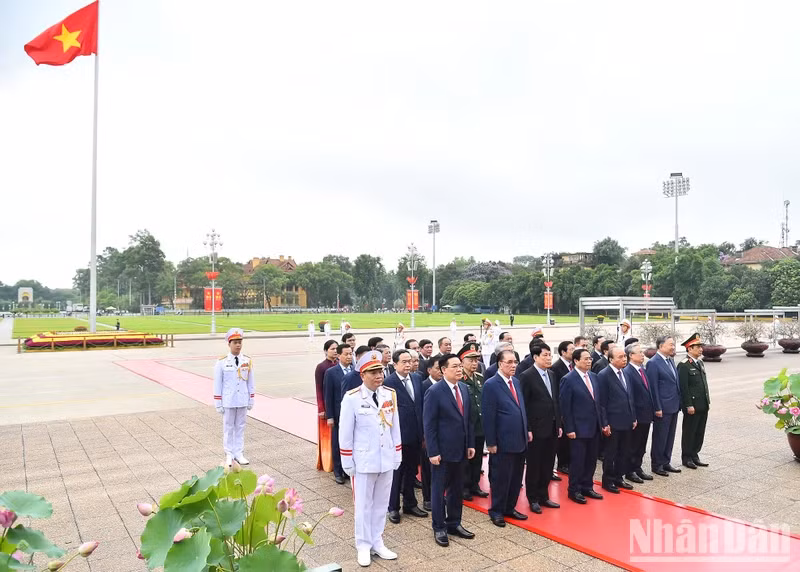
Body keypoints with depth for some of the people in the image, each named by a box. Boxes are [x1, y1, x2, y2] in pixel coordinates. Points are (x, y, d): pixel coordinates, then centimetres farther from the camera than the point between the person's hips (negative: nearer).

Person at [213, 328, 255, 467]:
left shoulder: (247, 361, 1)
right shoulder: (221, 362, -6)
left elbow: (251, 382, 7)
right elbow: (217, 384, -3)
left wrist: (251, 400, 6)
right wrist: (218, 404, -4)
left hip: (242, 401, 2)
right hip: (228, 401, -2)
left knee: (240, 427, 10)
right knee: (228, 428, 8)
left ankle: (239, 453, 20)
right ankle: (229, 454, 19)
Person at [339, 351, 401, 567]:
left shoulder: (390, 394, -1)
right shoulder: (351, 398, -15)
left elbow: (395, 427, 7)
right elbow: (345, 432, -9)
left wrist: (398, 454, 8)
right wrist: (347, 462, -7)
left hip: (386, 459, 4)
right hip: (363, 461, -4)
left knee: (381, 503, 15)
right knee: (363, 504, 9)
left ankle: (377, 543, 31)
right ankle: (363, 546, 25)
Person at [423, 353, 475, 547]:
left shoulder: (464, 388, 5)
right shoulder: (434, 392, -15)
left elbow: (467, 418, 12)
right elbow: (429, 425, -14)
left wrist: (470, 444, 9)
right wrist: (433, 452, -16)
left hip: (460, 449, 6)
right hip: (443, 451, -6)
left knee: (457, 489, 17)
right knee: (439, 489, 8)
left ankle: (454, 524, 31)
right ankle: (439, 528, 22)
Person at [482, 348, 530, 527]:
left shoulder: (516, 382, 10)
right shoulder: (491, 385, -14)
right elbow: (488, 417, -15)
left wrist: (527, 430, 11)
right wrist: (491, 443, -15)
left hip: (520, 441, 7)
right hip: (503, 443, -7)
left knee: (516, 478, 16)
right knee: (500, 478, 6)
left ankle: (510, 508, 32)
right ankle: (496, 511, 23)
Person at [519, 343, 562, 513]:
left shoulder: (551, 375, 10)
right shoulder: (527, 376, -12)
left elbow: (555, 401, 14)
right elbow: (523, 405, -13)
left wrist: (559, 424, 12)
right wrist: (527, 429, -15)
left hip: (552, 428, 7)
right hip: (536, 429, -6)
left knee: (547, 466, 14)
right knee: (533, 466, 7)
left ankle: (543, 496, 28)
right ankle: (533, 499, 20)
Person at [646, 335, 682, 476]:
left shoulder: (670, 360, 11)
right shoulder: (653, 363, -15)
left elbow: (675, 382, 16)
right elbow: (653, 387, -17)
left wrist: (679, 402, 12)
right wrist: (657, 408, -17)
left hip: (674, 406, 8)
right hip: (663, 407, -8)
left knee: (670, 437, 16)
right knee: (660, 437, 3)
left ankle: (666, 462, 28)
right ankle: (657, 465, 15)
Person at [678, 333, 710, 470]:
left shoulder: (700, 363, 12)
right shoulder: (684, 365, -15)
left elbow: (704, 383, 18)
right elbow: (683, 387, -17)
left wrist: (708, 401, 15)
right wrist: (689, 405, -18)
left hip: (703, 405, 8)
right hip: (692, 406, -8)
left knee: (700, 432, 14)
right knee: (689, 432, 4)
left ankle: (694, 456, 26)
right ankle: (686, 458, 15)